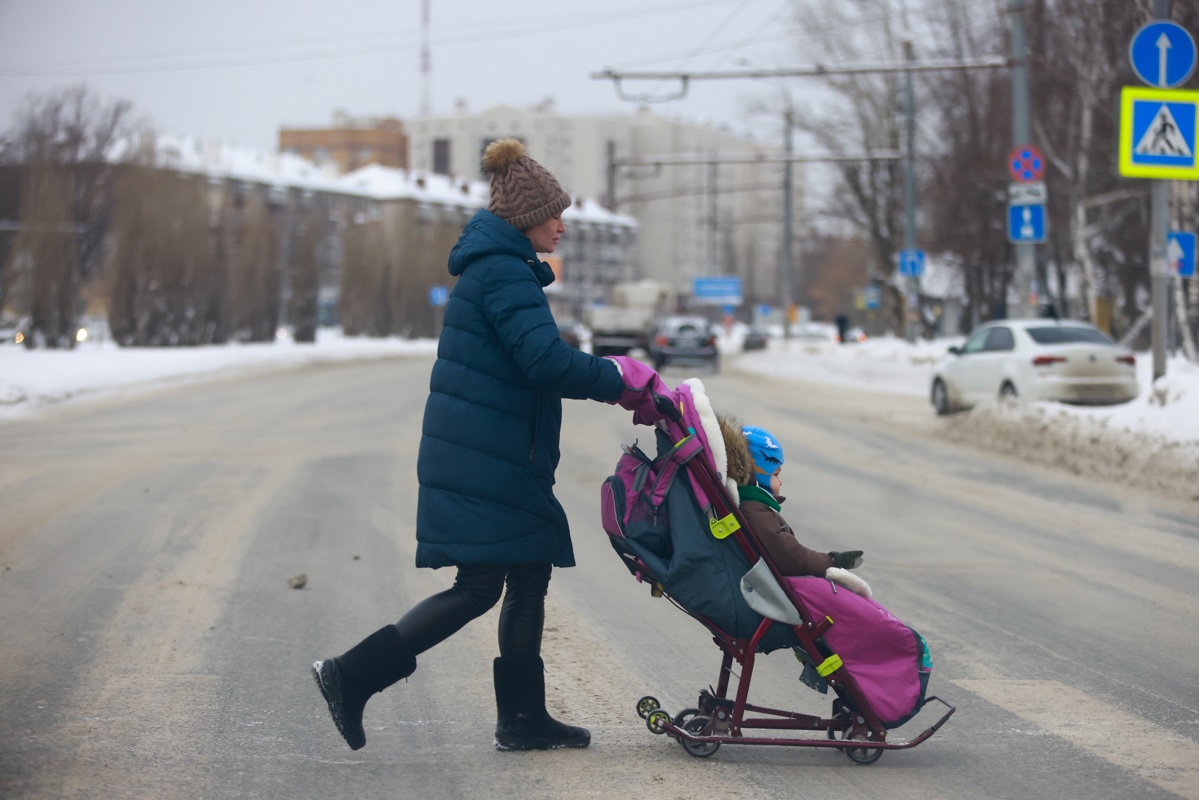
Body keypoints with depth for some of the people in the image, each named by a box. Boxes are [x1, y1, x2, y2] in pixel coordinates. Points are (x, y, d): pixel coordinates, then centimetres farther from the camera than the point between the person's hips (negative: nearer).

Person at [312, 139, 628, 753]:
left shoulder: (501, 267, 18)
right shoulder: (504, 273, -15)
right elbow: (545, 358, -25)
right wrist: (614, 381, -15)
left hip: (499, 458, 11)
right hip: (483, 460, -11)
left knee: (531, 576, 11)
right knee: (478, 587, -9)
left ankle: (523, 719, 15)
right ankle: (352, 676, -4)